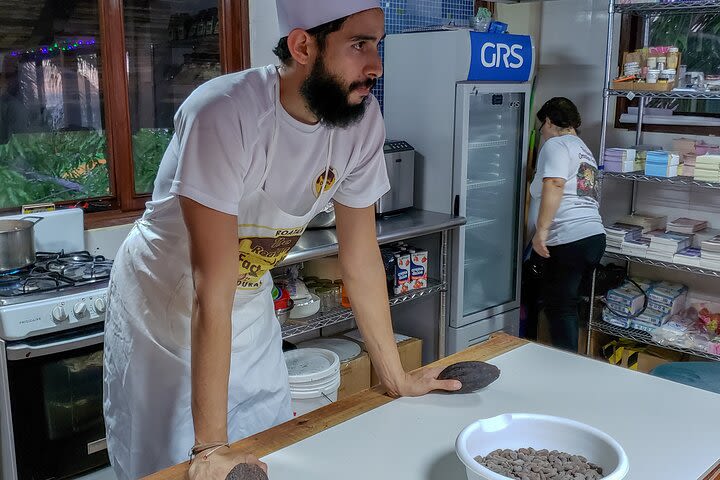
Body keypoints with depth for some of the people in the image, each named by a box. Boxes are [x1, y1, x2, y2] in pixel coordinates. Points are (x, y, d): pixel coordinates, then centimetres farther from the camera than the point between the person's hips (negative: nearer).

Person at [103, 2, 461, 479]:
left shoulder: (363, 120, -15)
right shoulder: (224, 114, -32)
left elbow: (361, 256, -6)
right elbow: (212, 287, -32)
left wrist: (396, 377, 0)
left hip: (250, 308, 5)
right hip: (164, 307, -4)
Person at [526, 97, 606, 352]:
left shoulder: (555, 144, -3)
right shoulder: (584, 150, 26)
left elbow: (554, 184, -21)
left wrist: (541, 230, -25)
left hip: (568, 242, -9)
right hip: (594, 237, 9)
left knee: (560, 309, -3)